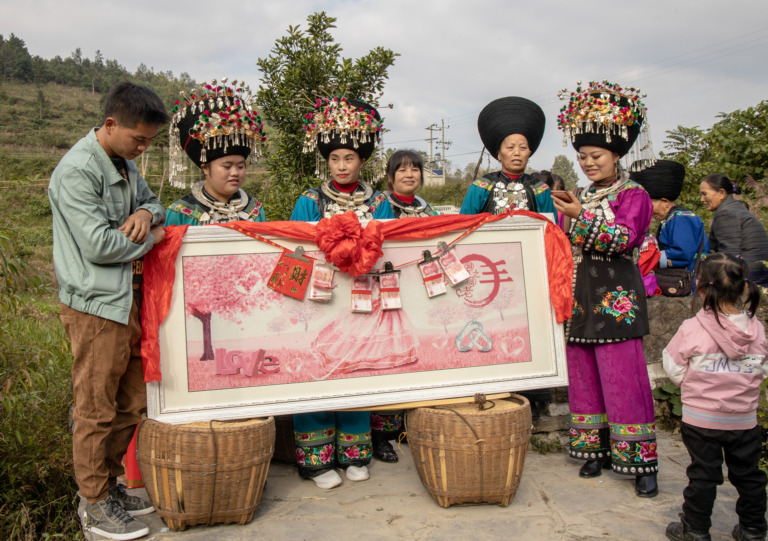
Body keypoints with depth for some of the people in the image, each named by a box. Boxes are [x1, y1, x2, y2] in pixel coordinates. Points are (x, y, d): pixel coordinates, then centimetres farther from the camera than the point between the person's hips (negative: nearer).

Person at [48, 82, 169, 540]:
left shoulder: (125, 164, 12)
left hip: (128, 299, 9)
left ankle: (109, 483, 31)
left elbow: (152, 202, 22)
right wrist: (151, 237, -8)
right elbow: (98, 245, -22)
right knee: (97, 409, 4)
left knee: (132, 402, 15)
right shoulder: (77, 172, -16)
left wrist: (146, 213, -3)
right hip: (96, 305, -9)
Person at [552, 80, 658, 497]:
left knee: (622, 378, -6)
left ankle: (641, 462, 4)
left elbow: (623, 238, -16)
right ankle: (596, 450, 21)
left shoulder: (633, 196, 0)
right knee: (584, 377, 8)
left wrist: (584, 216, -20)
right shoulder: (580, 198, 15)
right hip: (579, 297, 6)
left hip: (615, 298, -6)